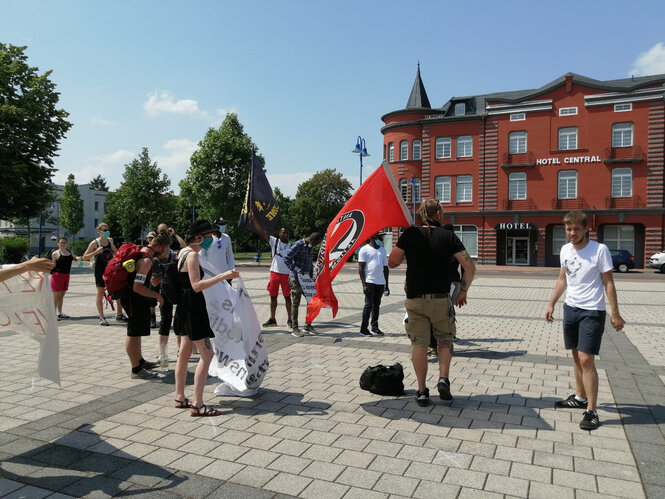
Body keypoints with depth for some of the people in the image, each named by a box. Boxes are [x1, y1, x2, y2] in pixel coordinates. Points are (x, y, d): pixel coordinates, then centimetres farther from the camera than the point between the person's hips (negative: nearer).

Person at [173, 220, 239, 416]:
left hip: (186, 306, 11)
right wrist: (223, 276, -31)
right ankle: (197, 404, -7)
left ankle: (180, 398, 26)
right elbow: (197, 285, -27)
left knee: (185, 353, 16)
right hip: (192, 307, -11)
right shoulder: (192, 255, -18)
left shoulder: (184, 252, 12)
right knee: (207, 353, -9)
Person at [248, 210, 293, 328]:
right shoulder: (274, 242, 3)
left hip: (286, 274, -1)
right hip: (274, 273, 2)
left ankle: (289, 320, 9)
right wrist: (253, 219, -11)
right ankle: (272, 319, 18)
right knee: (273, 296, 8)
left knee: (287, 297, 2)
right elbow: (261, 232, -4)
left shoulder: (291, 247, 2)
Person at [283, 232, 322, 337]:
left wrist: (311, 274, 12)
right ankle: (294, 328, 7)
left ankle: (308, 326, 20)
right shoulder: (298, 245, -13)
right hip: (296, 278, -8)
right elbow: (286, 259, -16)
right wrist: (296, 269, -24)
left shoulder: (310, 247, 12)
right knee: (295, 303, -1)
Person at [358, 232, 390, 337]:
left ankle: (375, 327, 19)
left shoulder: (383, 250, 16)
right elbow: (361, 268, -7)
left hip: (380, 282, 6)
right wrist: (364, 284, -14)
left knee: (376, 305, 10)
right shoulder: (365, 249, -2)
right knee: (368, 305, -5)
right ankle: (363, 329, 2)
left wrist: (386, 285, 15)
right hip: (369, 282, -6)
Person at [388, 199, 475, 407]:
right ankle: (443, 379, 2)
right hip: (441, 299, 0)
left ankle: (422, 390, 11)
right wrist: (463, 291, 9)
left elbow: (392, 262, 0)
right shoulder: (448, 236, -1)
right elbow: (470, 267, -3)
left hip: (415, 299, 0)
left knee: (419, 344, 8)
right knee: (445, 340, 19)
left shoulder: (410, 234, -2)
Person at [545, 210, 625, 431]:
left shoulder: (600, 250, -14)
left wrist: (615, 313, -12)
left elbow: (608, 283, -11)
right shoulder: (565, 250, 4)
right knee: (576, 355, 17)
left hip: (592, 312, -6)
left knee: (586, 359, -9)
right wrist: (551, 304, 15)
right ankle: (580, 397, 33)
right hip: (571, 308, 6)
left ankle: (591, 411, 0)